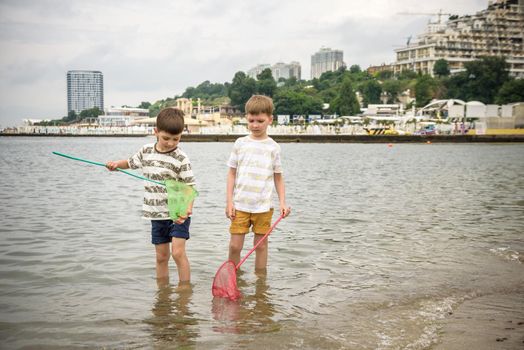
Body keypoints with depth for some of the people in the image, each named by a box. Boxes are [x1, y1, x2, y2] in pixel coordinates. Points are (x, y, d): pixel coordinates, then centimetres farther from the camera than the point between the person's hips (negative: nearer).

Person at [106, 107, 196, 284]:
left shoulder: (181, 158, -12)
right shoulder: (146, 151, 4)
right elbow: (131, 163, 24)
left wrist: (188, 208, -29)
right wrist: (116, 164, 4)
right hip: (156, 213, 5)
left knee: (178, 252, -14)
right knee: (161, 257, 12)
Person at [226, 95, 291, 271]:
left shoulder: (273, 147, 3)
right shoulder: (240, 143, 3)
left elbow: (278, 177, 8)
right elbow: (231, 173, 6)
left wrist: (282, 202, -1)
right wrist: (229, 201, -1)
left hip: (263, 206, 0)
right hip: (240, 205, 0)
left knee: (261, 245, 7)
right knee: (235, 245, -1)